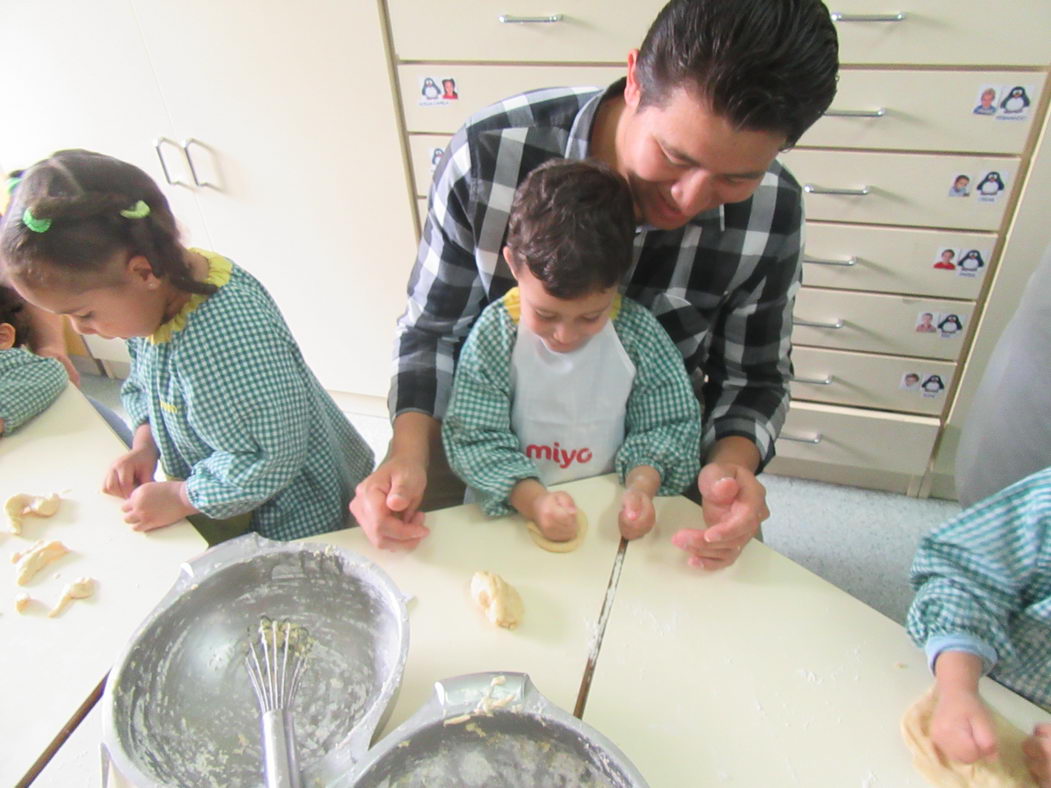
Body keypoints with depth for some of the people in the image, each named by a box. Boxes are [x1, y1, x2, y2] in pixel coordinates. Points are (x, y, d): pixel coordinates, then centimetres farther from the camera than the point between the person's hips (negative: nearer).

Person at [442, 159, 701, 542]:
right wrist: (533, 500, -25)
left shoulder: (641, 335, -8)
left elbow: (668, 425, 1)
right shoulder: (493, 334, -12)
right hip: (517, 512, 0)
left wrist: (641, 486, -18)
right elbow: (473, 437, -11)